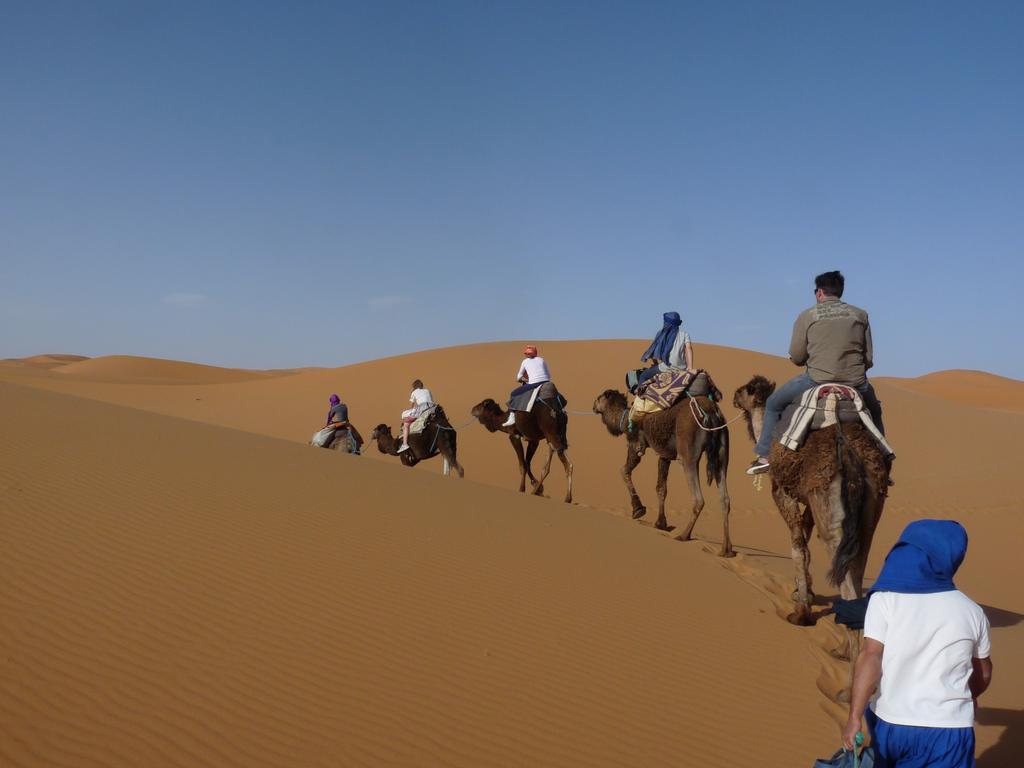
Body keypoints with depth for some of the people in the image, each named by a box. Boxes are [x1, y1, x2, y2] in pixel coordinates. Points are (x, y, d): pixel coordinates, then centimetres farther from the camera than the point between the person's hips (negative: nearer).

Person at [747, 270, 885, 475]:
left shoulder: (807, 316, 0)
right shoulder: (860, 315, 7)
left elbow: (796, 358, 3)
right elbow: (869, 358, 8)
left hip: (817, 380, -2)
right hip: (856, 382, 3)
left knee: (773, 404, 18)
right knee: (874, 411, 33)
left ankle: (765, 455, 13)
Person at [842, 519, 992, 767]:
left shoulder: (884, 599, -6)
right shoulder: (971, 611, 2)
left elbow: (870, 657, -15)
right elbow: (983, 673, 16)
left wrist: (854, 717, -14)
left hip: (890, 722, 0)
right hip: (950, 730, 0)